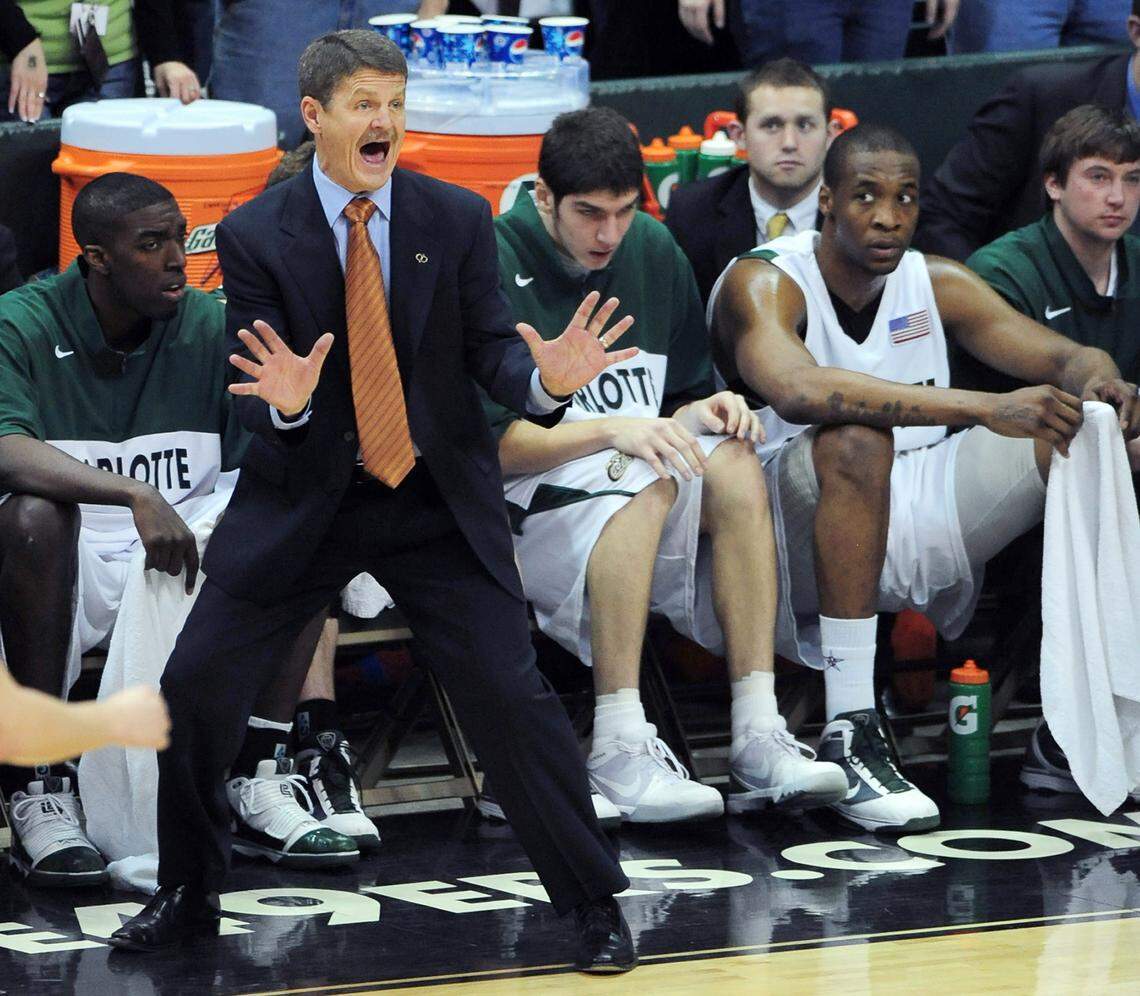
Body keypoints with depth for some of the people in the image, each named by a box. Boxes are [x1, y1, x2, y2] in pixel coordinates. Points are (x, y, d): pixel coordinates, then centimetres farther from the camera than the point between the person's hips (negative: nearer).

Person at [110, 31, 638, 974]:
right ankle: (190, 894, 17)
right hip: (305, 498, 0)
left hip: (438, 502, 0)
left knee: (510, 692, -10)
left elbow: (490, 349, -4)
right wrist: (285, 402, -33)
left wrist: (544, 377, -28)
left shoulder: (458, 219, -1)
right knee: (195, 685, -4)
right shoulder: (255, 235, -5)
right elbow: (254, 389, -9)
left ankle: (595, 902, 3)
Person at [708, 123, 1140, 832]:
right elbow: (797, 389, -33)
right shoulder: (763, 283, -11)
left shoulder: (940, 284, 8)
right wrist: (985, 408, -39)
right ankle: (851, 738, -38)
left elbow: (1070, 359, 4)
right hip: (800, 534, -6)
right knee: (855, 440, -38)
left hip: (920, 522, 6)